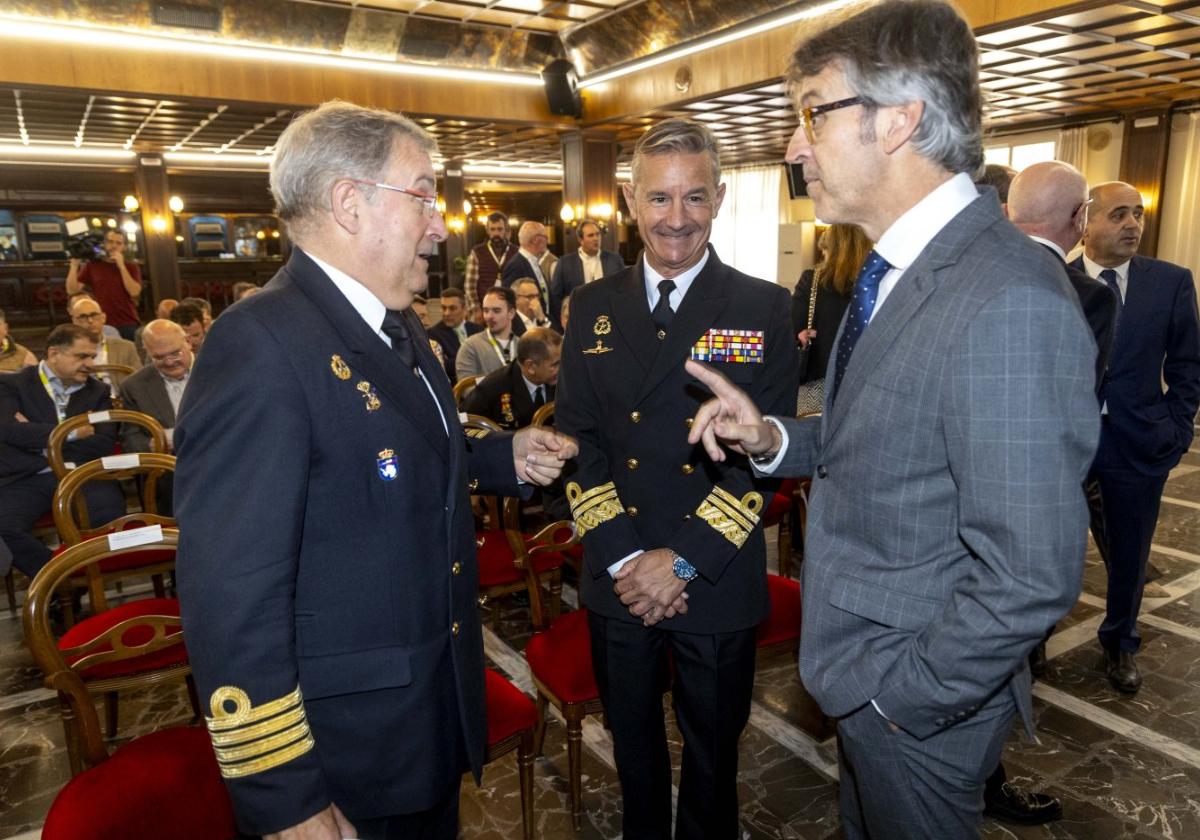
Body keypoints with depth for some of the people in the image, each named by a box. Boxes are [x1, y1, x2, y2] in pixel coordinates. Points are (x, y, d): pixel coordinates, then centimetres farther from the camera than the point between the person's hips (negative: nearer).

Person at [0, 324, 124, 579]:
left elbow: (105, 444, 3)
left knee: (110, 516, -30)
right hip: (28, 479, -1)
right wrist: (71, 432, -8)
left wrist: (37, 436, -3)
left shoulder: (99, 390, 16)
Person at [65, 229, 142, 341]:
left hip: (128, 325, 0)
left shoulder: (131, 267, 7)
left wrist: (121, 266, -11)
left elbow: (134, 292, -10)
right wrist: (74, 265, -6)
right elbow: (72, 290, 2)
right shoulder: (92, 265, 9)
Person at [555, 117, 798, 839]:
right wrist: (623, 557, -11)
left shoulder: (763, 309, -5)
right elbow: (576, 440, -1)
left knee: (713, 753, 19)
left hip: (718, 585, -2)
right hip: (617, 581, 3)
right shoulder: (592, 307, 2)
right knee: (633, 744, 23)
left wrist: (685, 558, -15)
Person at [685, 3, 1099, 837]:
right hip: (864, 674, 8)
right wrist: (771, 438, -7)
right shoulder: (897, 270, 2)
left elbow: (1029, 577, -29)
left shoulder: (1010, 302, -28)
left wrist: (902, 694, -17)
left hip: (917, 704, -8)